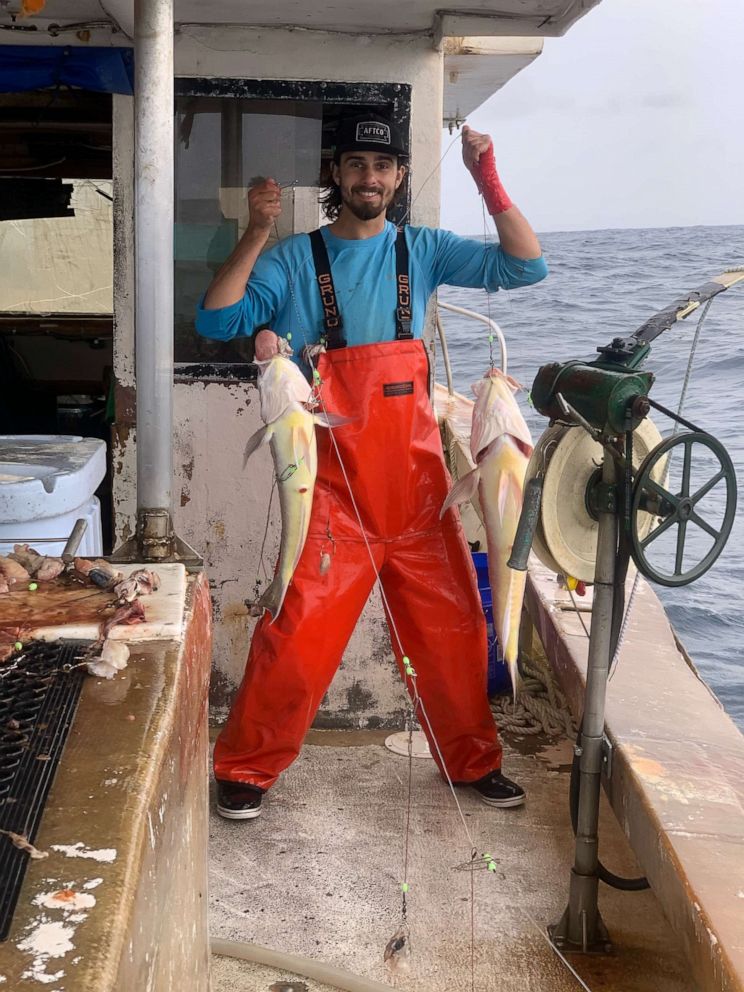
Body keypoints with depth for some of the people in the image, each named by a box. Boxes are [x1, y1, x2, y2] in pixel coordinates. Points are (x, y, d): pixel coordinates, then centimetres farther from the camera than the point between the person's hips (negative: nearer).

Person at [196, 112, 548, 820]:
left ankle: (472, 759, 29)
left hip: (415, 476, 3)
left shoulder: (422, 251, 8)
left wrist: (489, 183, -10)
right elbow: (217, 322, -9)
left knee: (453, 624, 9)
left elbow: (524, 267, 1)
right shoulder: (296, 258, 1)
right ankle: (245, 768, 14)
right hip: (332, 482, -3)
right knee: (297, 629, -5)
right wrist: (255, 235, -18)